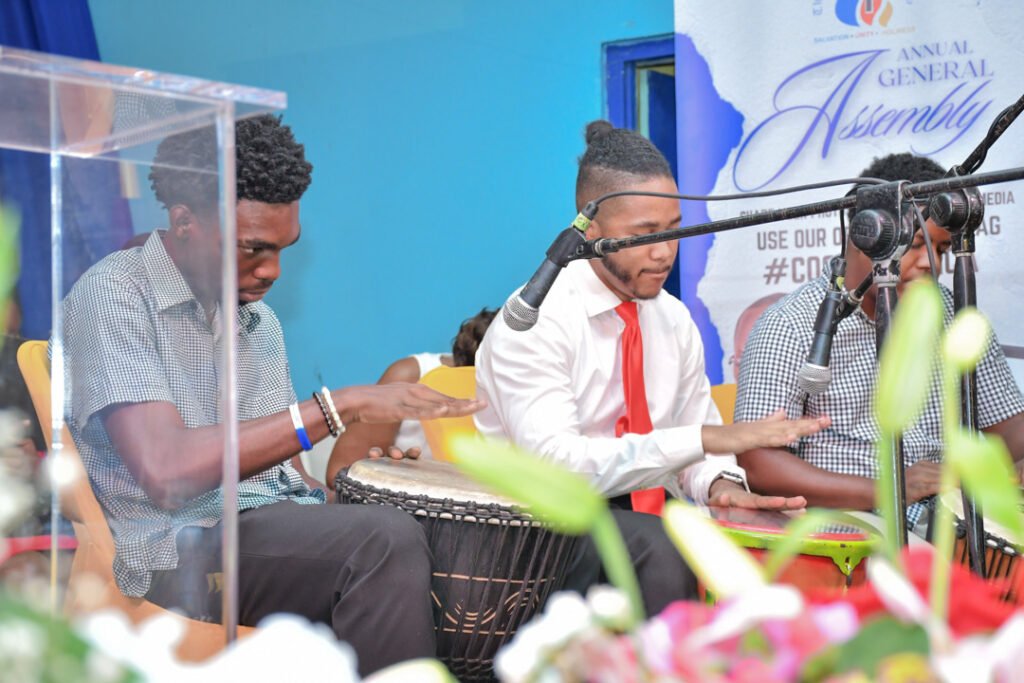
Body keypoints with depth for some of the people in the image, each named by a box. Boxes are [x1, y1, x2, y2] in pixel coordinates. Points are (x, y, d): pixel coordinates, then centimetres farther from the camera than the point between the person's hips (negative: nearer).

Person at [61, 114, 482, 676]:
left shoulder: (258, 321, 17)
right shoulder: (114, 295, -8)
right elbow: (166, 471, -22)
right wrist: (342, 408, -23)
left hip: (282, 537, 7)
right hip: (180, 551, -7)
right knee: (386, 541, -30)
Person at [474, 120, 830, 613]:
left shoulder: (673, 320, 7)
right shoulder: (535, 322, -15)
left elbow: (696, 445, 13)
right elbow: (555, 463, -27)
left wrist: (720, 483, -12)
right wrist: (706, 438, -29)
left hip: (645, 514, 6)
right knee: (661, 548, -33)